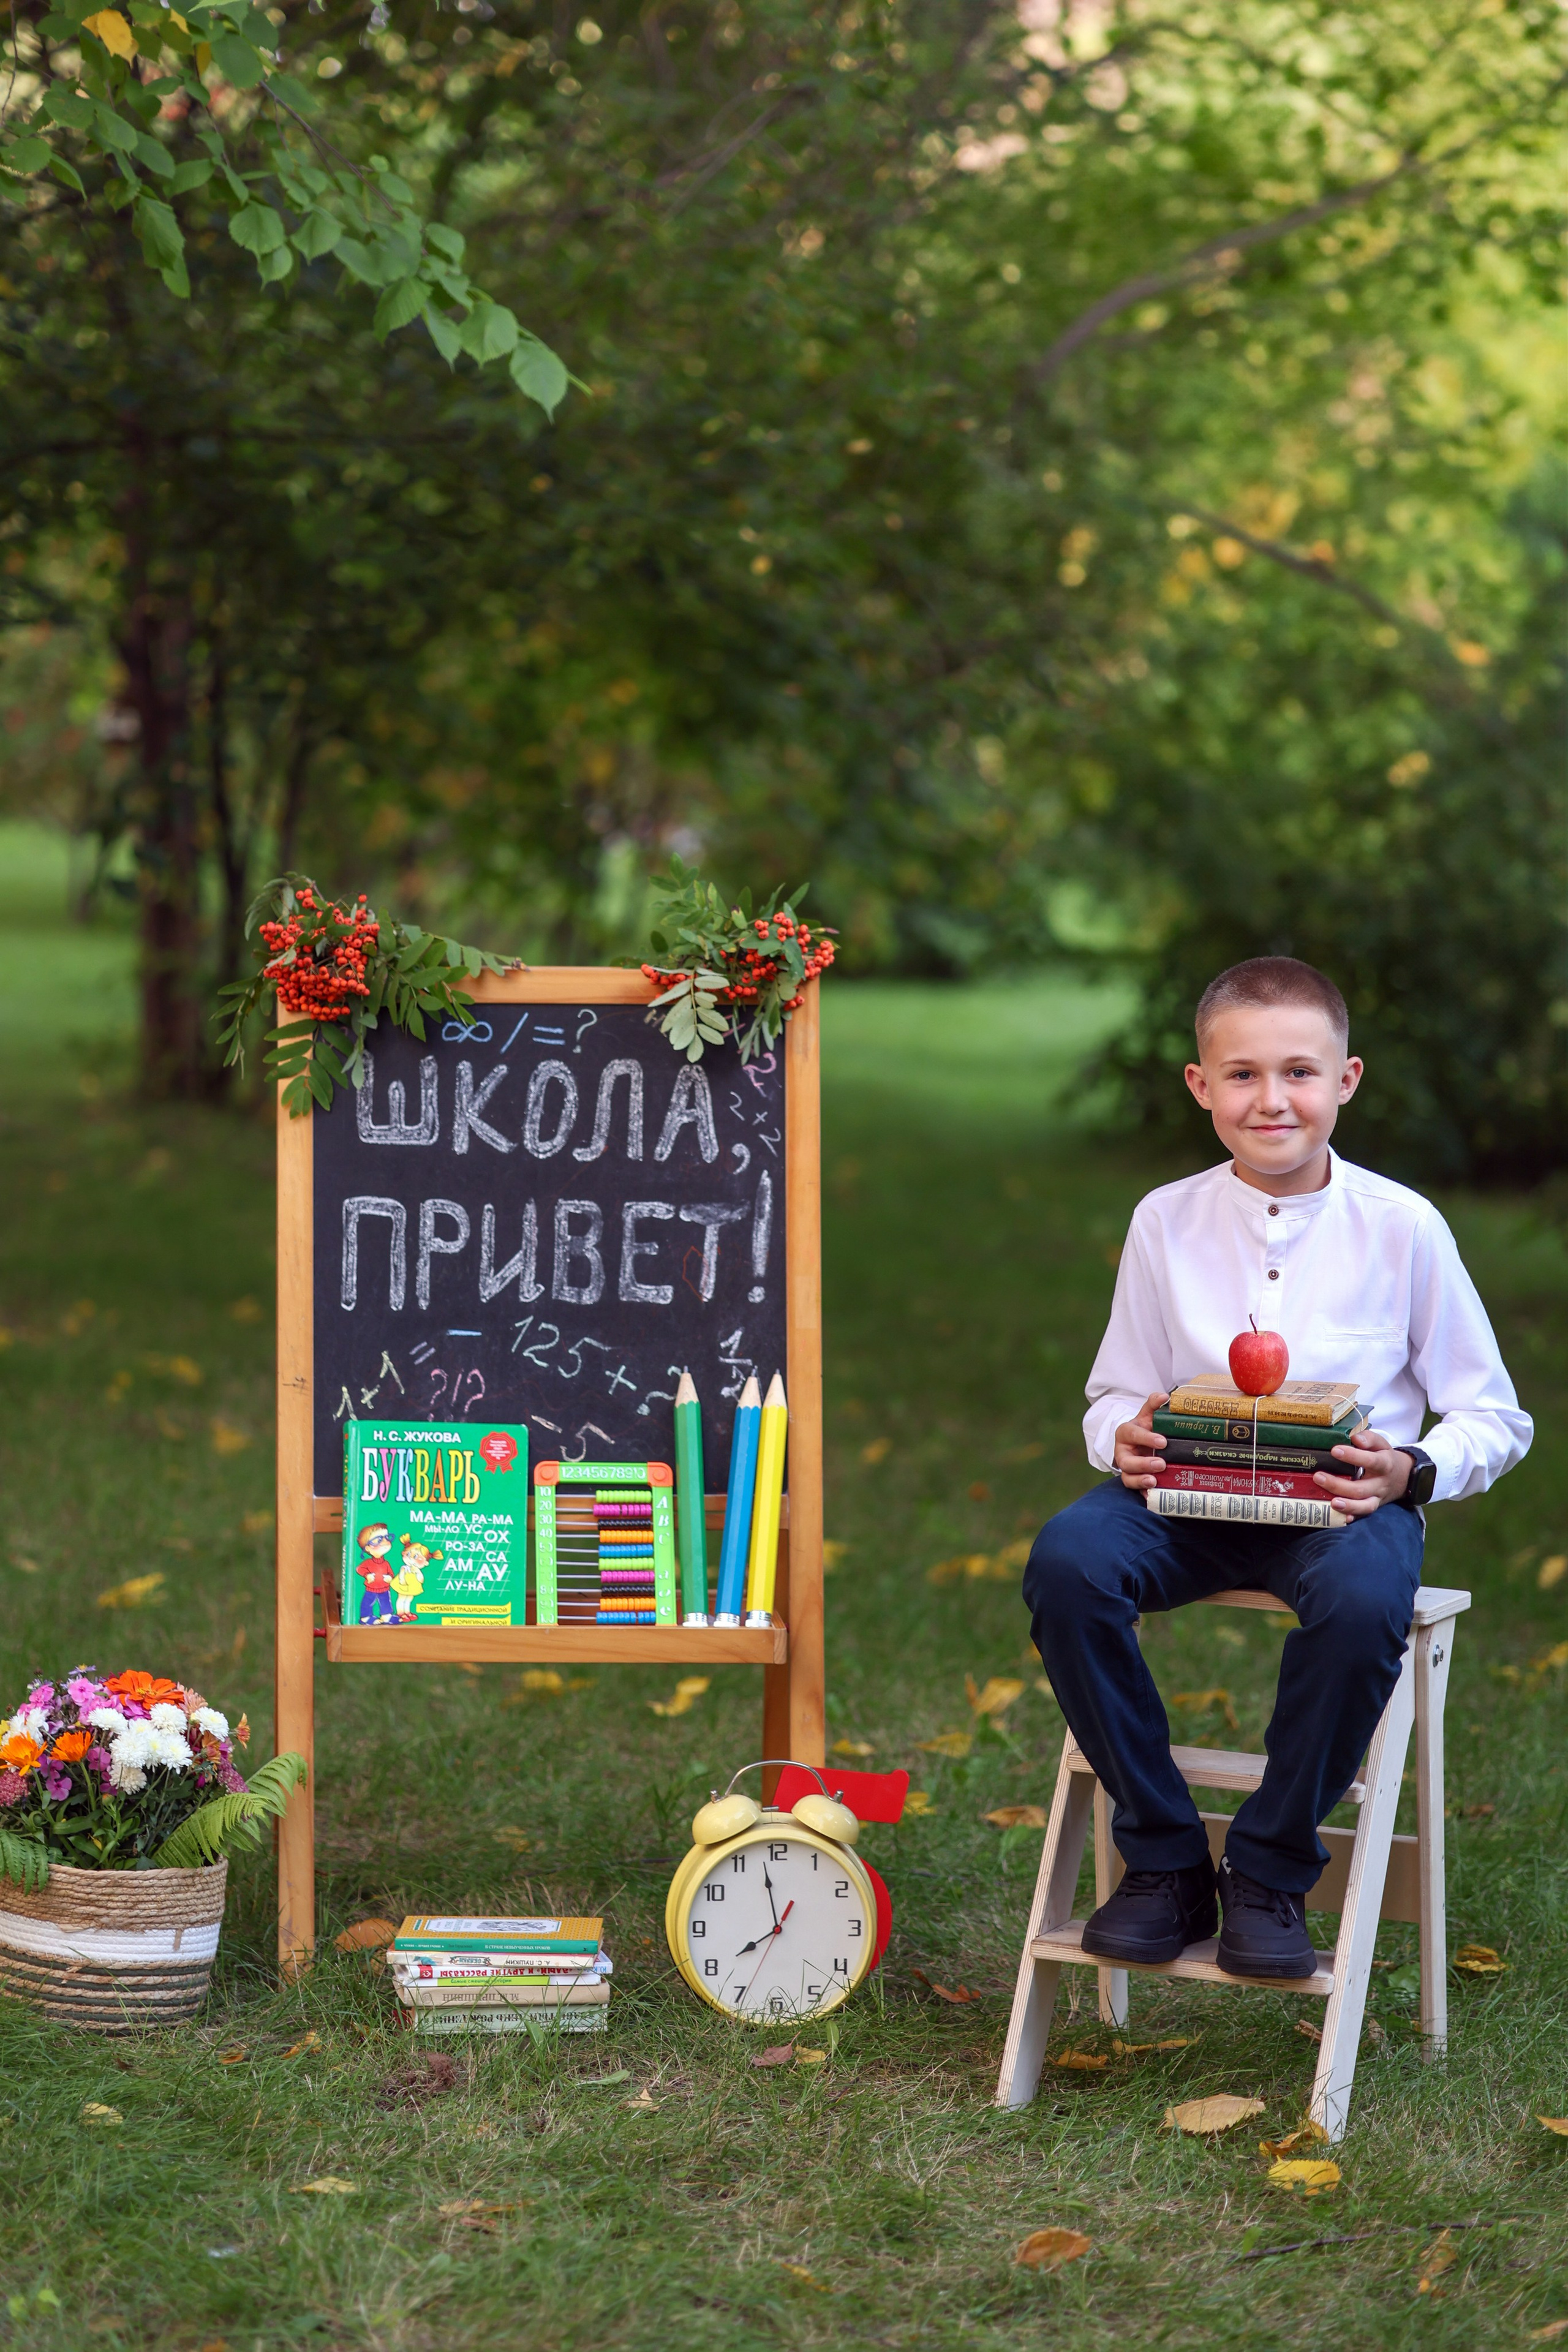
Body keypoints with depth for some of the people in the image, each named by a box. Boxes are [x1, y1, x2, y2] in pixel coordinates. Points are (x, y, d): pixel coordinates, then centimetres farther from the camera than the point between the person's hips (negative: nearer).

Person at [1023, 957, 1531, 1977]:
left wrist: (1411, 1471, -15)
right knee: (1066, 1557, -30)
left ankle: (1270, 1873, -14)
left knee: (1364, 1597, -38)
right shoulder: (1166, 1221, 6)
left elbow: (1496, 1418, 5)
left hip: (1346, 1501, -2)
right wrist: (1123, 1438, -10)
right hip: (1189, 1496, 2)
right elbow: (1115, 1397, 14)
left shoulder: (1402, 1226, -1)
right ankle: (1165, 1857, -13)